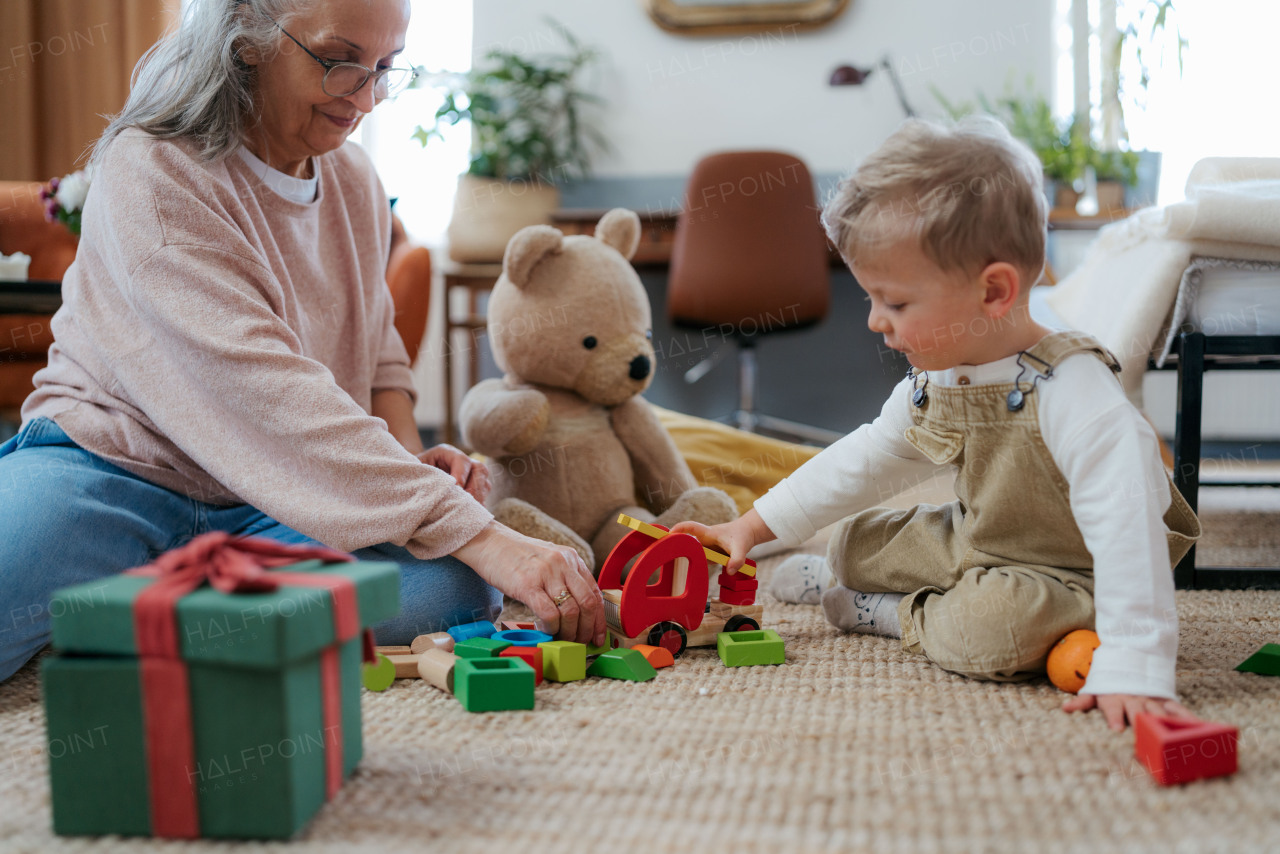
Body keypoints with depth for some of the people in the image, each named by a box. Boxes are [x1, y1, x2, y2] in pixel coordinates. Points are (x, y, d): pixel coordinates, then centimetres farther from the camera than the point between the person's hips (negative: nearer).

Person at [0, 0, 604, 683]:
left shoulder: (355, 183, 8)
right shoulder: (149, 173, -16)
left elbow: (378, 358, 20)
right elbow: (269, 396, -28)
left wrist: (409, 459, -5)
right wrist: (481, 536, -35)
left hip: (281, 503, 7)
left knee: (454, 583, -26)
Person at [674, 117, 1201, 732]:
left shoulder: (1072, 392, -34)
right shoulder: (931, 382, -5)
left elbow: (1127, 532, -40)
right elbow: (865, 462, 9)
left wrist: (1133, 670, -48)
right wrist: (754, 526, 7)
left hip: (1064, 577, -8)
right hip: (974, 543, 8)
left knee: (994, 625, -34)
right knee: (854, 541, 8)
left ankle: (889, 614, -4)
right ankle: (835, 574, 42)